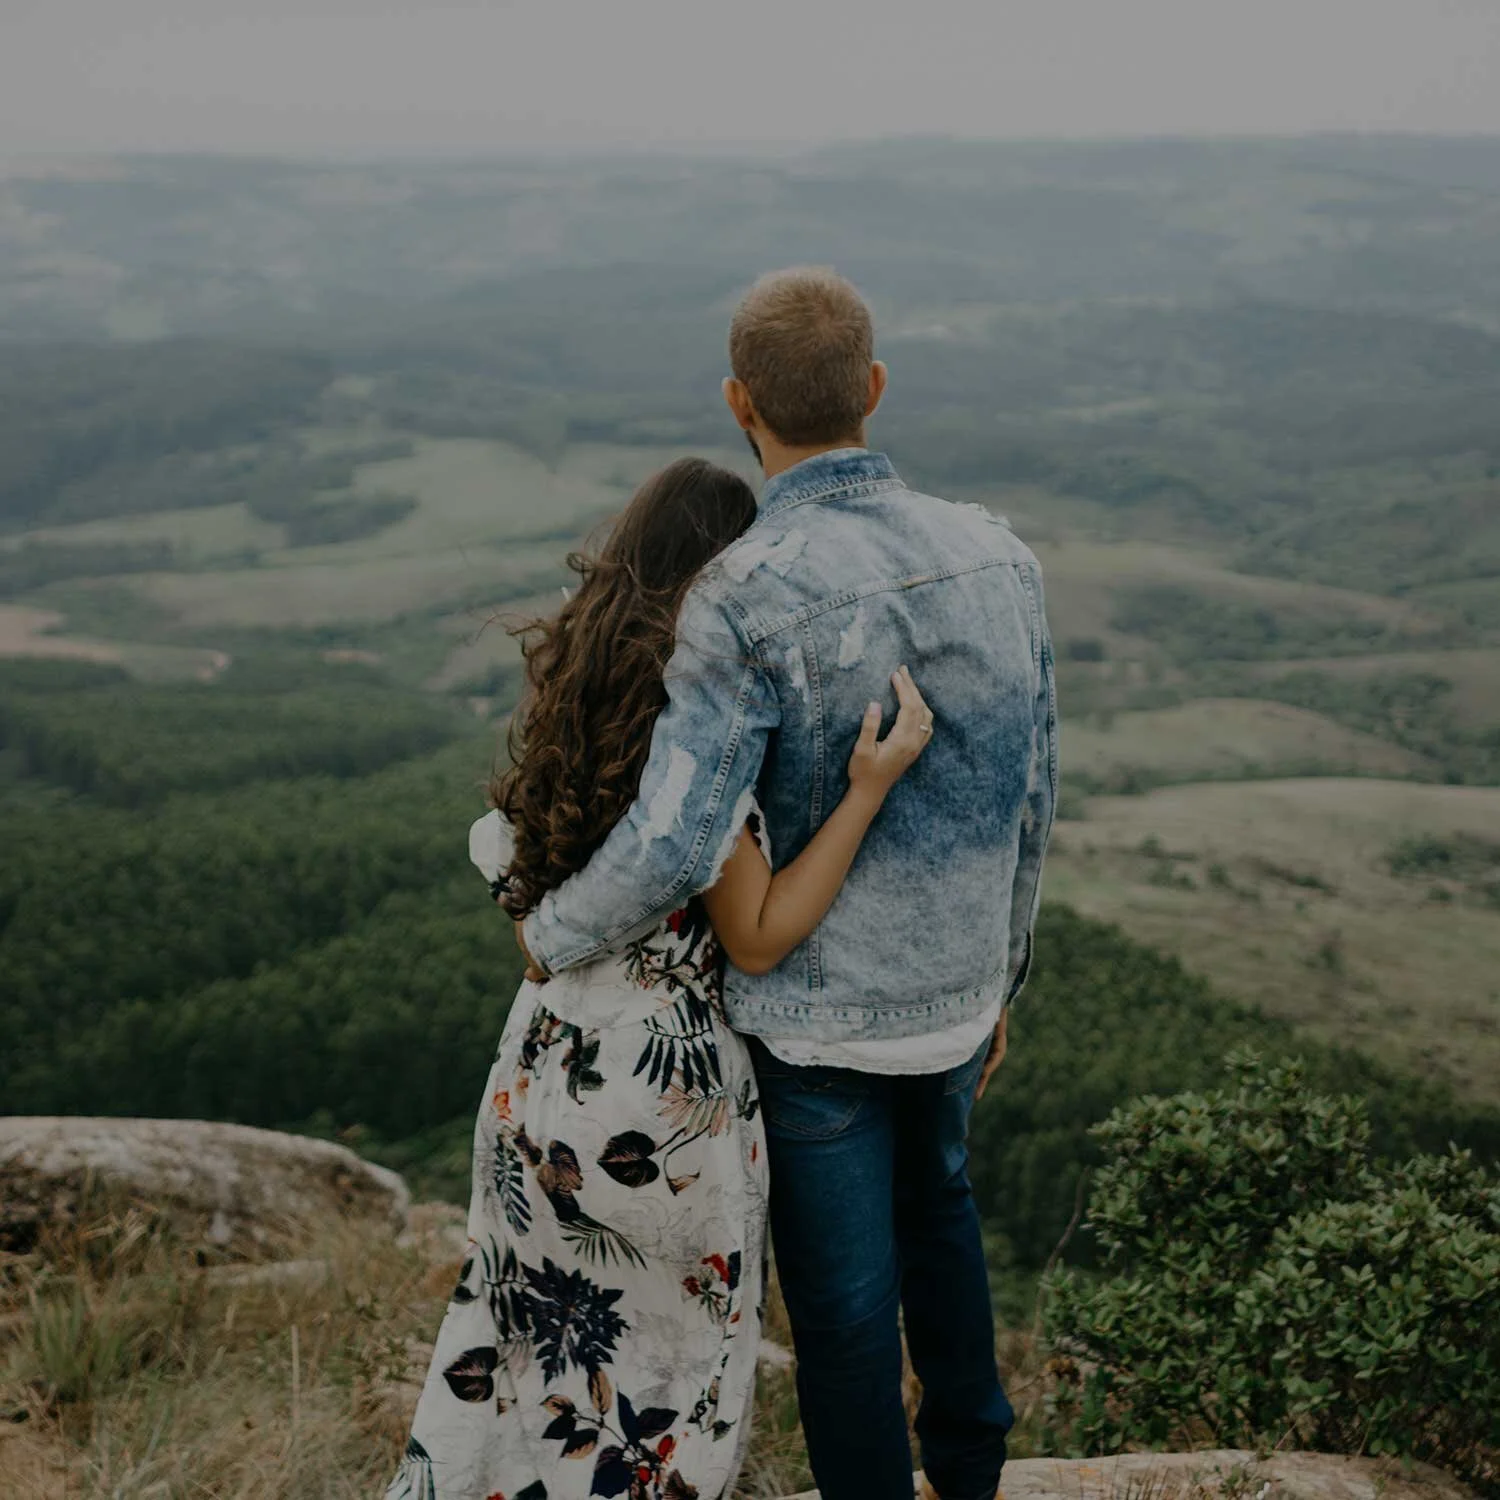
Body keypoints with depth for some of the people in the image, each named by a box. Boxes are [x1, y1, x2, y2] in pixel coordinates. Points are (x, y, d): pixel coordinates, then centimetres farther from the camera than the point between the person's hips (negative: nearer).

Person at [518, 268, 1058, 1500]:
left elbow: (671, 853, -33)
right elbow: (1027, 809, 0)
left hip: (812, 1012, -6)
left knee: (843, 1294, 14)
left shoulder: (739, 602, -27)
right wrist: (1001, 980, 16)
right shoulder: (995, 557, -9)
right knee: (933, 1192, 33)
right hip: (951, 993, 6)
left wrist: (555, 934, -10)